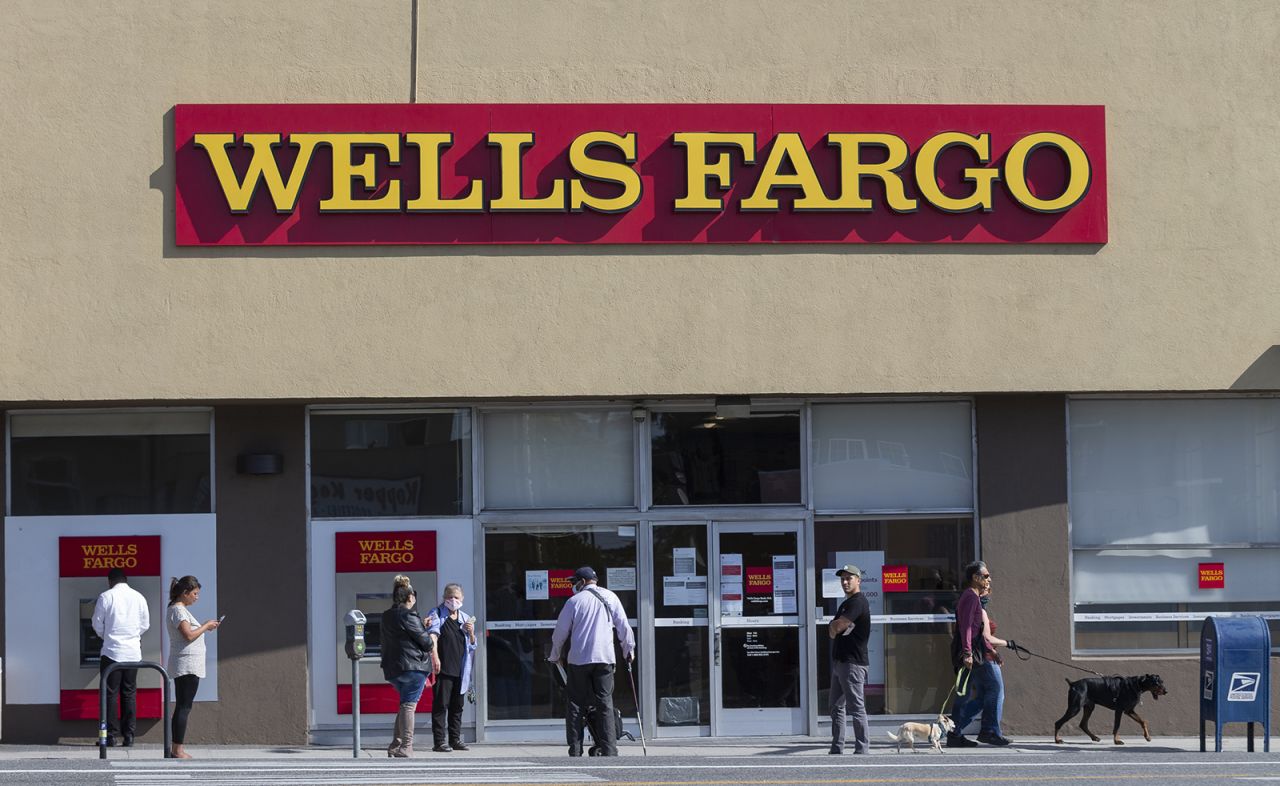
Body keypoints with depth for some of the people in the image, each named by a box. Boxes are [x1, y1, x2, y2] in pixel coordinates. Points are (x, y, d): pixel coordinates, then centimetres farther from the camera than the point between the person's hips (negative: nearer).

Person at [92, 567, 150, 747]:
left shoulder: (105, 597, -5)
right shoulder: (138, 597, 4)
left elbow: (97, 625, 0)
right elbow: (145, 624, 9)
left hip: (112, 651, -3)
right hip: (133, 653, 3)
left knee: (110, 693, 2)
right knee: (129, 693, 7)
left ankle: (111, 734, -1)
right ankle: (129, 735, 4)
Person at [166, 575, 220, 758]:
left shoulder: (178, 609, 19)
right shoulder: (178, 610, -12)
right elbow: (189, 635, -21)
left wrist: (205, 627, 11)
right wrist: (206, 627, -9)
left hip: (183, 667, 11)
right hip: (187, 664, -11)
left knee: (182, 707, 10)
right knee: (184, 707, -10)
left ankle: (177, 750, 11)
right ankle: (178, 750, -11)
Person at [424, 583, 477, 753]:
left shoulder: (465, 619, 17)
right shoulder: (437, 614, 2)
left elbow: (472, 646, 21)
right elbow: (432, 636, -13)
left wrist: (471, 633, 0)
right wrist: (435, 657, -27)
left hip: (460, 669, 5)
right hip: (442, 668, -5)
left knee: (457, 706, 10)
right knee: (441, 704, -7)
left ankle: (455, 739, 17)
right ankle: (439, 741, -8)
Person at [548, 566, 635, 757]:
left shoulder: (574, 601, 2)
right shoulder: (610, 598, 7)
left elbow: (560, 632, 7)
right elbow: (623, 626, 10)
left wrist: (555, 656, 22)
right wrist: (629, 649, 24)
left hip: (579, 659, -1)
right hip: (605, 658, 1)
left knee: (576, 704, 5)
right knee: (605, 703, 2)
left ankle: (575, 750, 0)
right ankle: (609, 750, -7)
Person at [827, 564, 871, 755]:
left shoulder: (858, 602, -11)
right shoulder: (846, 603, 21)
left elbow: (837, 626, -16)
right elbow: (833, 631, 19)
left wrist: (834, 628, 4)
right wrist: (835, 628, -1)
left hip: (853, 662, -11)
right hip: (839, 661, 11)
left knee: (856, 707, -11)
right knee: (837, 707, 13)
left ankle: (863, 749, -11)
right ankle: (837, 749, 17)